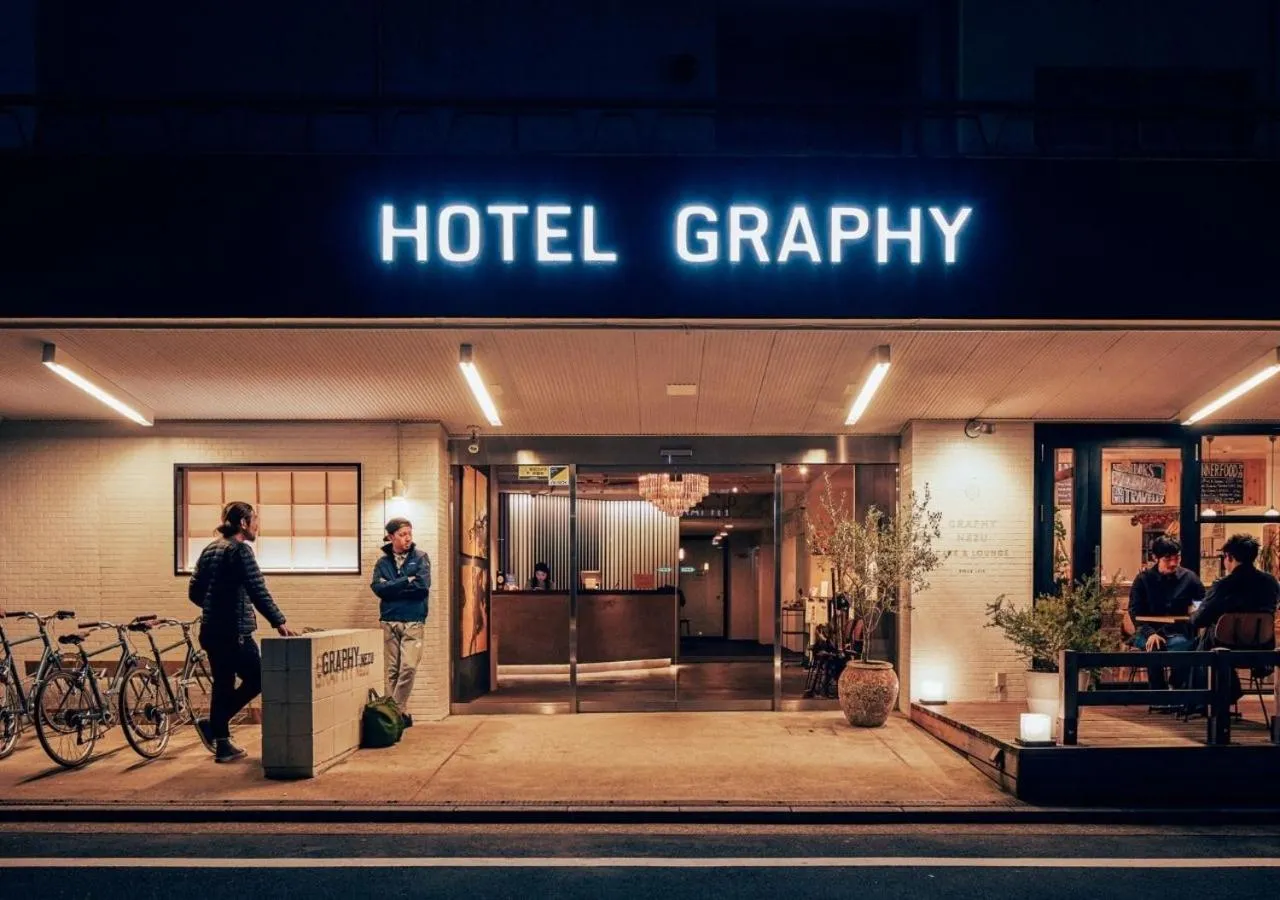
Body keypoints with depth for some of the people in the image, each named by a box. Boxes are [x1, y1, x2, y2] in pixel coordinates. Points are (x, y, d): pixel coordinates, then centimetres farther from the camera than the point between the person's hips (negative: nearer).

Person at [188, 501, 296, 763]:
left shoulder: (209, 550, 13)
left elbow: (194, 592, 16)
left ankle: (222, 745, 16)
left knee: (223, 684, 13)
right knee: (255, 680, 2)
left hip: (211, 631, 9)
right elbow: (258, 591, -19)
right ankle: (213, 724, -1)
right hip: (234, 632, -9)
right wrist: (279, 622, -17)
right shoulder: (240, 550, -13)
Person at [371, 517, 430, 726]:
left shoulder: (420, 557, 4)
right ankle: (399, 712, 8)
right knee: (392, 670, 2)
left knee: (408, 667, -12)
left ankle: (397, 711, -3)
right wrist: (407, 581, -10)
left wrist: (392, 586, -6)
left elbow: (423, 584, -11)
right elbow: (378, 587, -5)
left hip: (413, 621, -2)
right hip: (389, 621, 2)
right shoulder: (383, 562, 9)